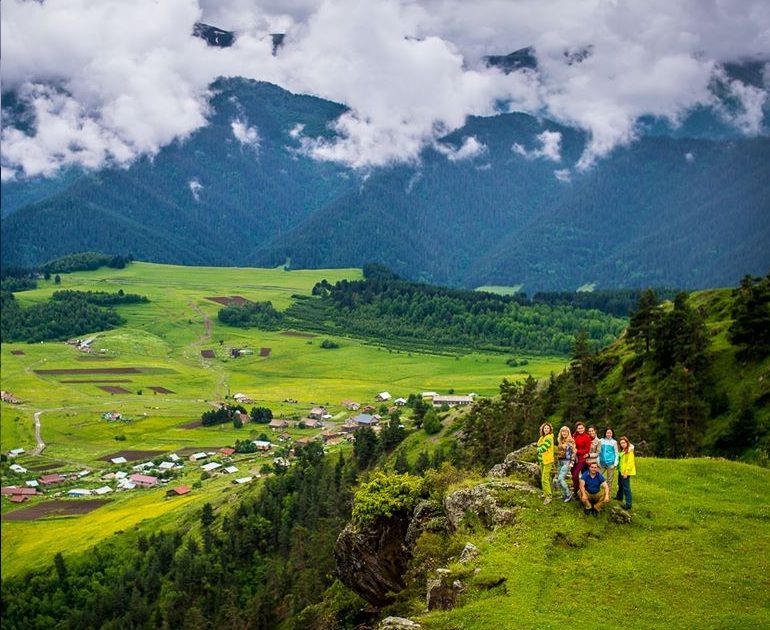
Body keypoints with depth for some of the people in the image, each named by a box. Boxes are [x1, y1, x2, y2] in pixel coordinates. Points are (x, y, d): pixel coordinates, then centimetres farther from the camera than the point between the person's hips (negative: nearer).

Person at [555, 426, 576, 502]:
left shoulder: (570, 441, -8)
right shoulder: (560, 441, 13)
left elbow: (573, 452, -10)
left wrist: (572, 462, -15)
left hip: (567, 462, -8)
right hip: (560, 461, 8)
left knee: (561, 478, -17)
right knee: (560, 479, 6)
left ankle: (568, 495, -6)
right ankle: (564, 495, 16)